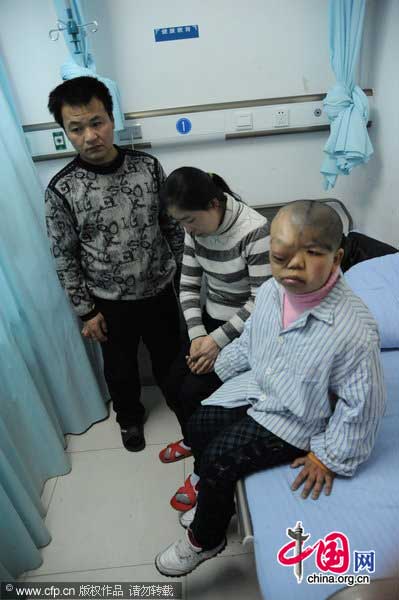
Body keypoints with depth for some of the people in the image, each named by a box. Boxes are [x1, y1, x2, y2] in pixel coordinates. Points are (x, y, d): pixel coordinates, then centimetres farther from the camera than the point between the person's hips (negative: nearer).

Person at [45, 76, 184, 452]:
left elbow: (172, 225, 1)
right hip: (110, 302, -1)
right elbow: (64, 258, -7)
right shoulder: (61, 190, -14)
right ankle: (130, 416, 50)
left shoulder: (148, 166, -8)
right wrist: (86, 311, -5)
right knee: (120, 367, 20)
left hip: (159, 291, 2)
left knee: (170, 357, 21)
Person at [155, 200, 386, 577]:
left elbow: (362, 403, -20)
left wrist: (328, 455, -11)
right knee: (199, 426, 7)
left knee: (218, 460, -11)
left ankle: (204, 540, 22)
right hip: (256, 388, 7)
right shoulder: (270, 291, -13)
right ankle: (216, 502, 37)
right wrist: (217, 368, 14)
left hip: (295, 419, -6)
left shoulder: (354, 330, -33)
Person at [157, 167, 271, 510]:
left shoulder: (254, 230, -25)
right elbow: (189, 285, 1)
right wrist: (197, 334, -10)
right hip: (210, 321, 6)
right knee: (174, 385, -1)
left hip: (246, 330, -6)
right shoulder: (196, 229, -4)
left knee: (193, 393, -14)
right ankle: (194, 439, 32)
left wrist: (218, 340, -21)